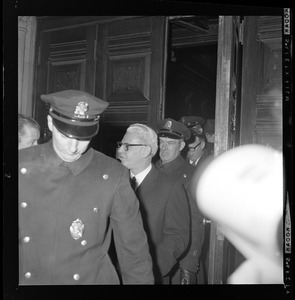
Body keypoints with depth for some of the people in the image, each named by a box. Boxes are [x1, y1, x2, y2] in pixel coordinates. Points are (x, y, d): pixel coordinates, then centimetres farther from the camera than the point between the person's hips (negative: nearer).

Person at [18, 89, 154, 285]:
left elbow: (133, 246, -5)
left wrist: (141, 280, -2)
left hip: (92, 279, 0)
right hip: (26, 279, 1)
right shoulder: (22, 165, -9)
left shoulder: (113, 175, -11)